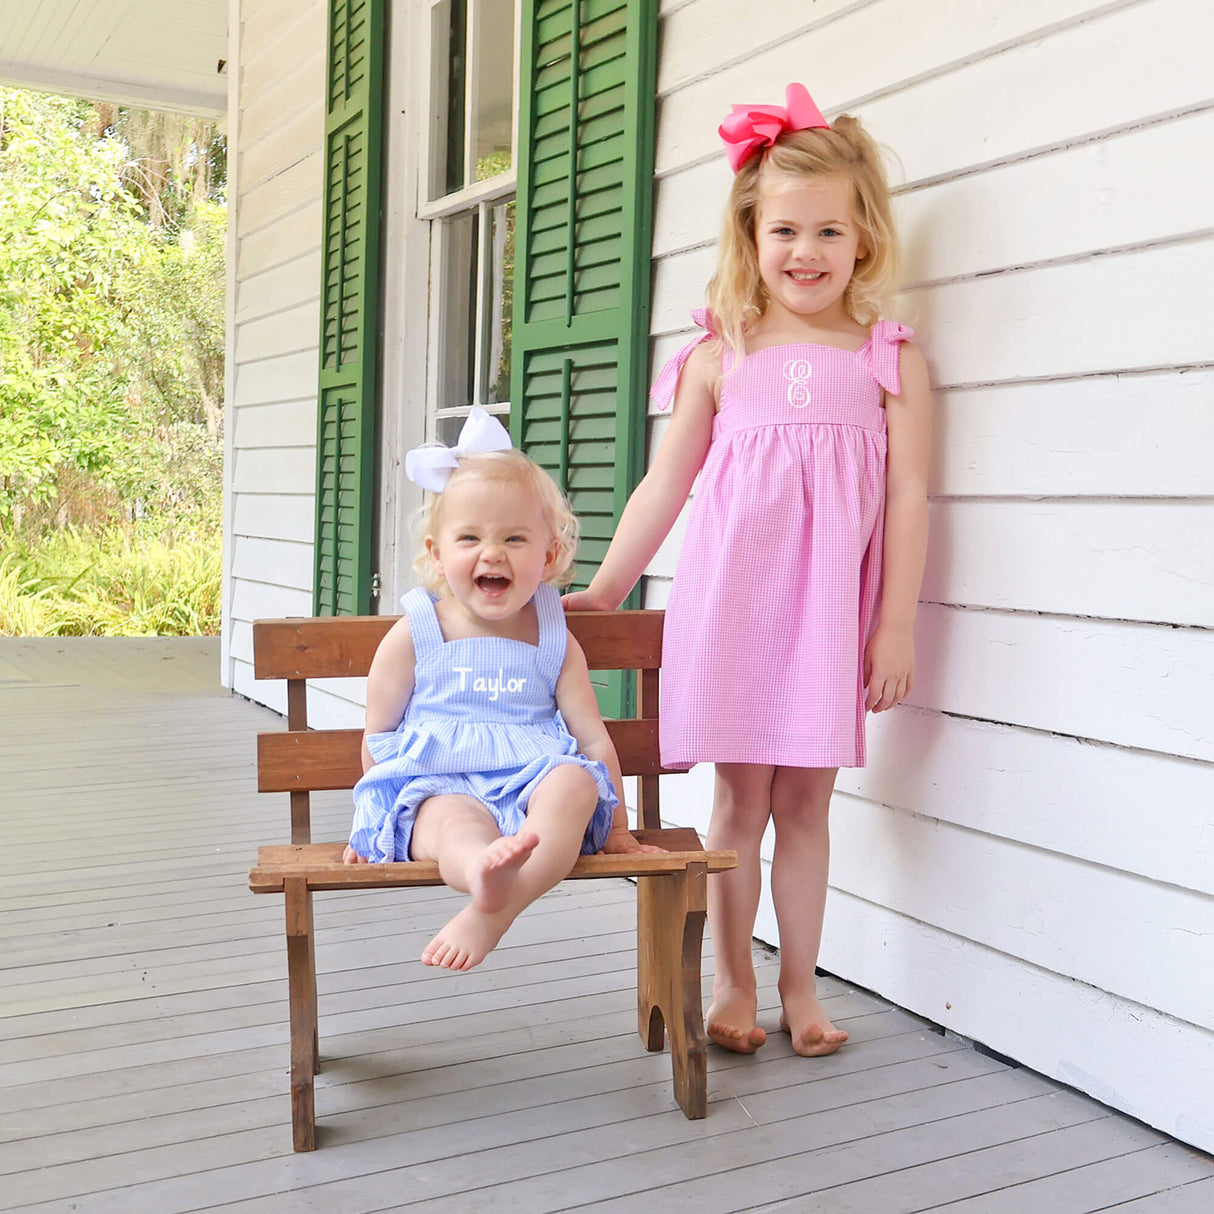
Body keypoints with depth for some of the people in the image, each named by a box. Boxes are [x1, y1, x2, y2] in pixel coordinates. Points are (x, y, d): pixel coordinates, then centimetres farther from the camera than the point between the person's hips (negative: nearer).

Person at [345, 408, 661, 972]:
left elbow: (594, 738, 12)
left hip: (531, 782, 2)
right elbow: (377, 738, 13)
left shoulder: (555, 642, 10)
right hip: (435, 788, -2)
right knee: (455, 820, -37)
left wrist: (615, 827, 10)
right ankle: (485, 874, -73)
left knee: (575, 782, -32)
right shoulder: (412, 636, 5)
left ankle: (490, 914, -48)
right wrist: (373, 822, 13)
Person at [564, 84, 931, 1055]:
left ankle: (800, 985, 22)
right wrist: (603, 591, 11)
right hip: (734, 596, 0)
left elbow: (908, 497, 2)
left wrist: (896, 627, -3)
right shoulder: (720, 358, 6)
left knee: (805, 800, 7)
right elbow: (664, 485, 10)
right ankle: (733, 984, 21)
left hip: (828, 606, 0)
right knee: (740, 798, 6)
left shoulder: (889, 359, 4)